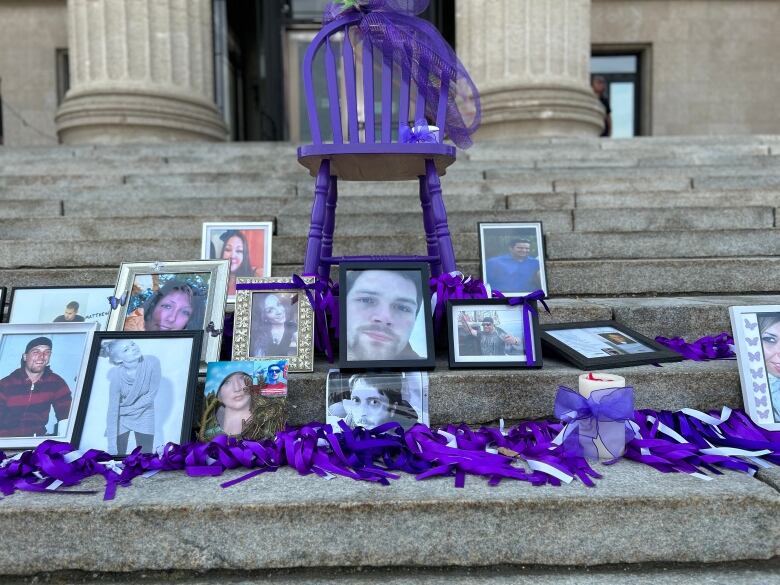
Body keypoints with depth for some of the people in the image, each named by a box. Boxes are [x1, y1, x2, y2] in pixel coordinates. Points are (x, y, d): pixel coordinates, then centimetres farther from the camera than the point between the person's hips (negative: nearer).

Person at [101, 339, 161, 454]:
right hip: (121, 419, -1)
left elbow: (152, 394, -15)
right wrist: (112, 446, -27)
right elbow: (112, 411, -24)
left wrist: (129, 409, -13)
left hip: (144, 415, 1)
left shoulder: (152, 362, -24)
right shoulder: (116, 375, -26)